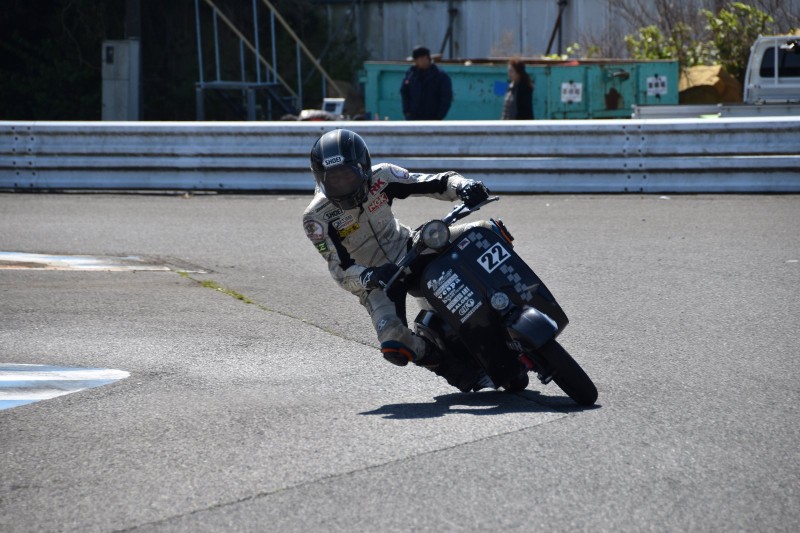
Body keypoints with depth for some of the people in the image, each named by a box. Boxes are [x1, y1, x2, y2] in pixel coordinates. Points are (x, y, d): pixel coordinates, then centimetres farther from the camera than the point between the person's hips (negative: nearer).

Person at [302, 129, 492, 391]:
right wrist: (369, 277, -43)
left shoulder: (380, 177, -13)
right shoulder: (317, 217, -19)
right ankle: (454, 369, -7)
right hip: (374, 281, -3)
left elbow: (435, 183, -11)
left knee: (484, 232, -14)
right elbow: (340, 270, -22)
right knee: (394, 342, -32)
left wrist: (462, 186, -33)